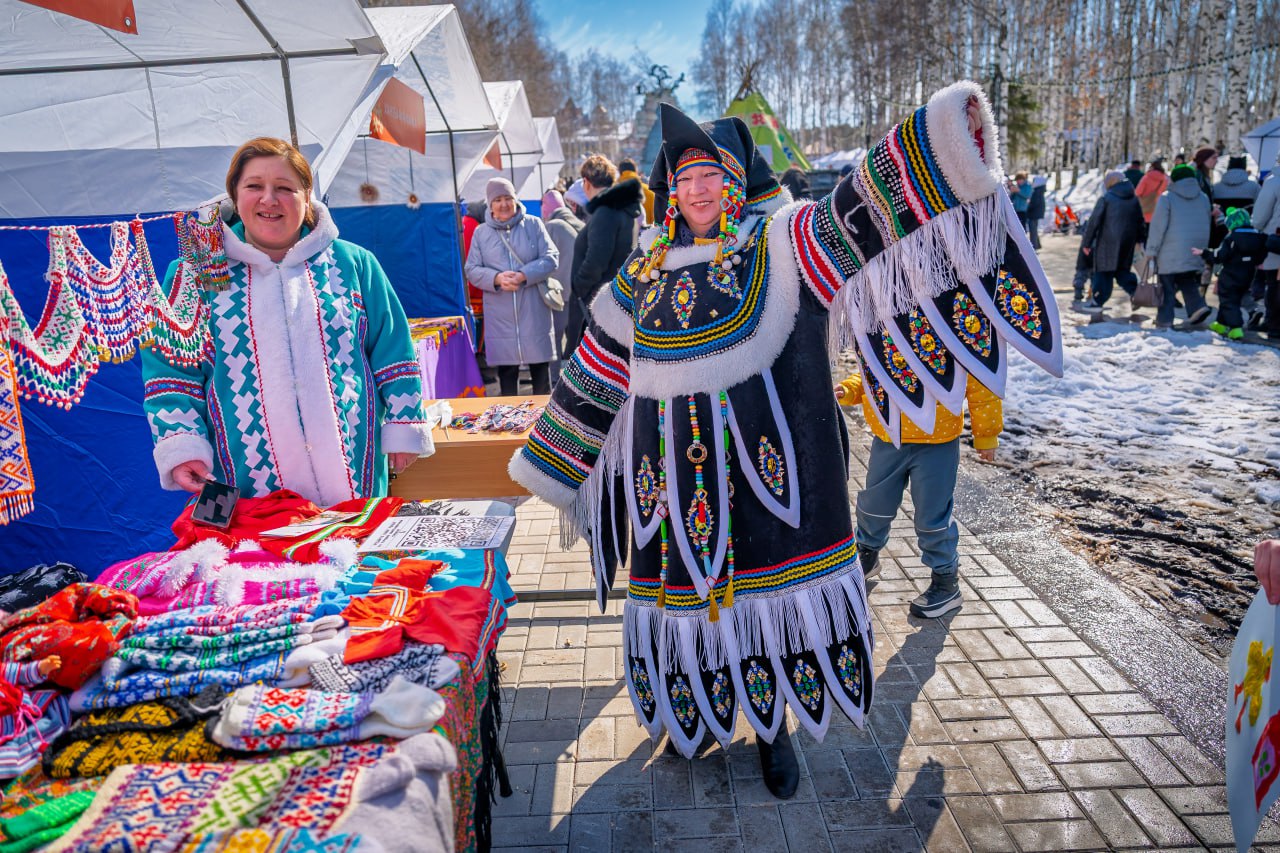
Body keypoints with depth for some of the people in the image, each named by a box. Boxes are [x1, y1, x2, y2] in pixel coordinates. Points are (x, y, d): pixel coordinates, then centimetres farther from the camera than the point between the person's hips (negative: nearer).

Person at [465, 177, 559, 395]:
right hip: (500, 314, 1)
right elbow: (472, 270, 5)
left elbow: (551, 258, -2)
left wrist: (524, 275, -16)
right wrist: (496, 278, -15)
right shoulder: (481, 232, 7)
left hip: (534, 311, -1)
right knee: (506, 371, 7)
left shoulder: (533, 224, 4)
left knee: (540, 366, 7)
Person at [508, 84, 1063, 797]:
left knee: (769, 592, 7)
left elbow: (863, 211, -17)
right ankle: (699, 710, 39)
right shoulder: (646, 272, 9)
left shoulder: (780, 243, -1)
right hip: (677, 478, 3)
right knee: (687, 583, 11)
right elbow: (596, 376, 14)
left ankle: (774, 727, 33)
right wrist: (546, 465, 19)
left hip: (765, 468, -2)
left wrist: (943, 143, -33)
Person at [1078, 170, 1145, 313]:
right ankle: (1135, 291, -1)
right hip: (1128, 242, 6)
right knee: (1122, 269, 17)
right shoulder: (1134, 199, 11)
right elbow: (1140, 221, 17)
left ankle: (1097, 301, 2)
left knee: (1103, 270, 1)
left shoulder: (1105, 199, -8)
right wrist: (1138, 239, 27)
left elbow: (1094, 222, -10)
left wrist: (1086, 242, -6)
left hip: (1108, 241, -6)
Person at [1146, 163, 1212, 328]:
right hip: (1195, 251, 6)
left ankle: (1164, 320, 1)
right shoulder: (1204, 198, 11)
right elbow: (1207, 224, 16)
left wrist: (1151, 250, -5)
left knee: (1167, 286, 0)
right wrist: (1202, 249, 24)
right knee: (1189, 283, 18)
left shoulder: (1167, 198, -7)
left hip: (1172, 252, -5)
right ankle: (1197, 306, -3)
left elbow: (1158, 226, -10)